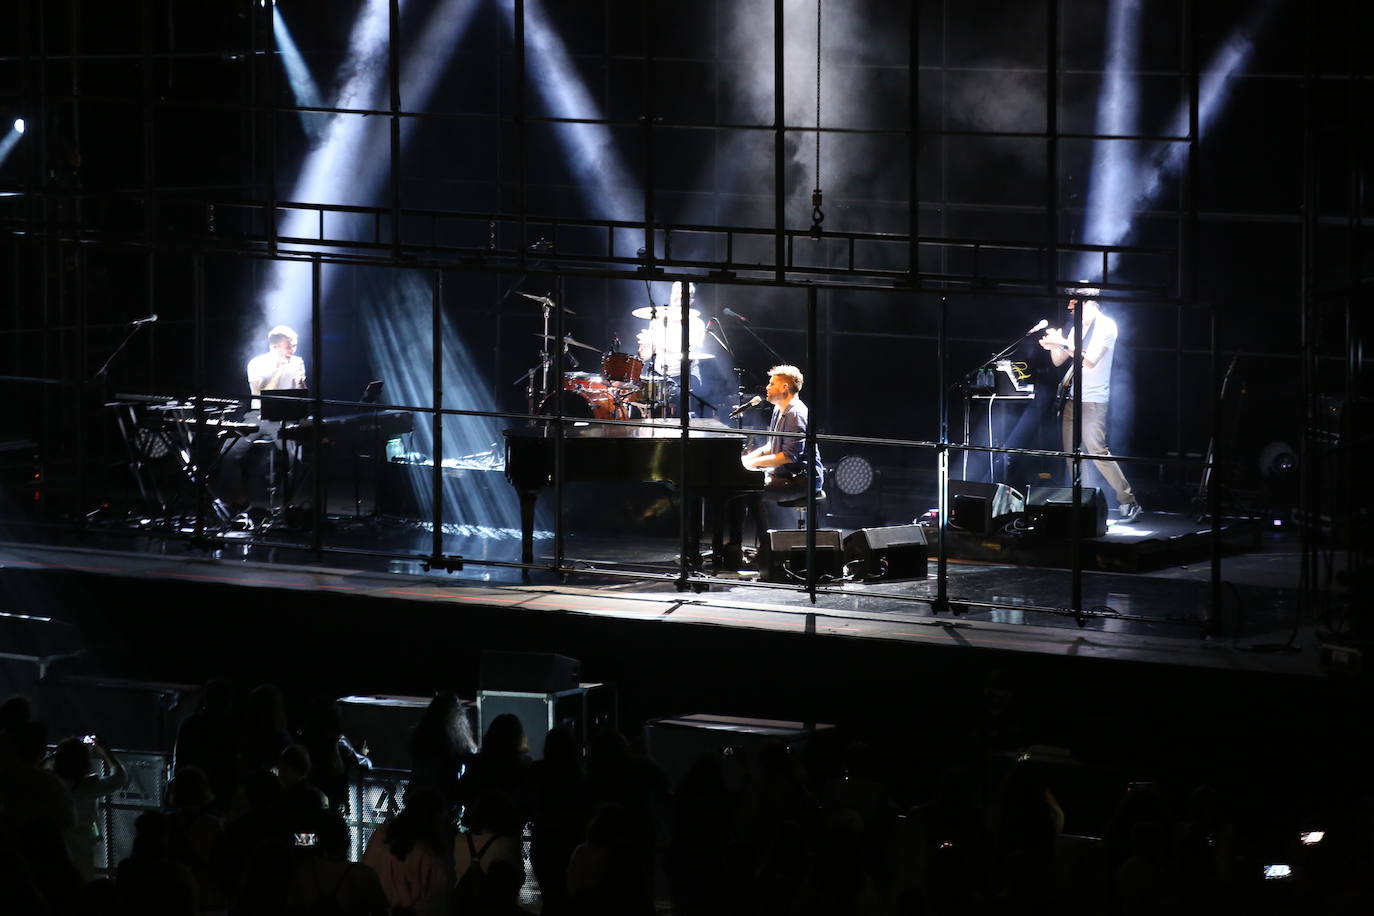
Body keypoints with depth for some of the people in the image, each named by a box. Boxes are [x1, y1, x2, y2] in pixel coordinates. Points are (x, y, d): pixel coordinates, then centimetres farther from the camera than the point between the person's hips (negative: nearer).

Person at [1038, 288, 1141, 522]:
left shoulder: (1106, 326, -9)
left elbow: (1090, 360, -20)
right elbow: (1058, 361, 18)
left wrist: (1064, 344, -22)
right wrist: (1053, 346, -3)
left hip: (1093, 400, -9)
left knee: (1097, 451, -14)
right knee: (1072, 453, 6)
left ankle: (1128, 501, -9)